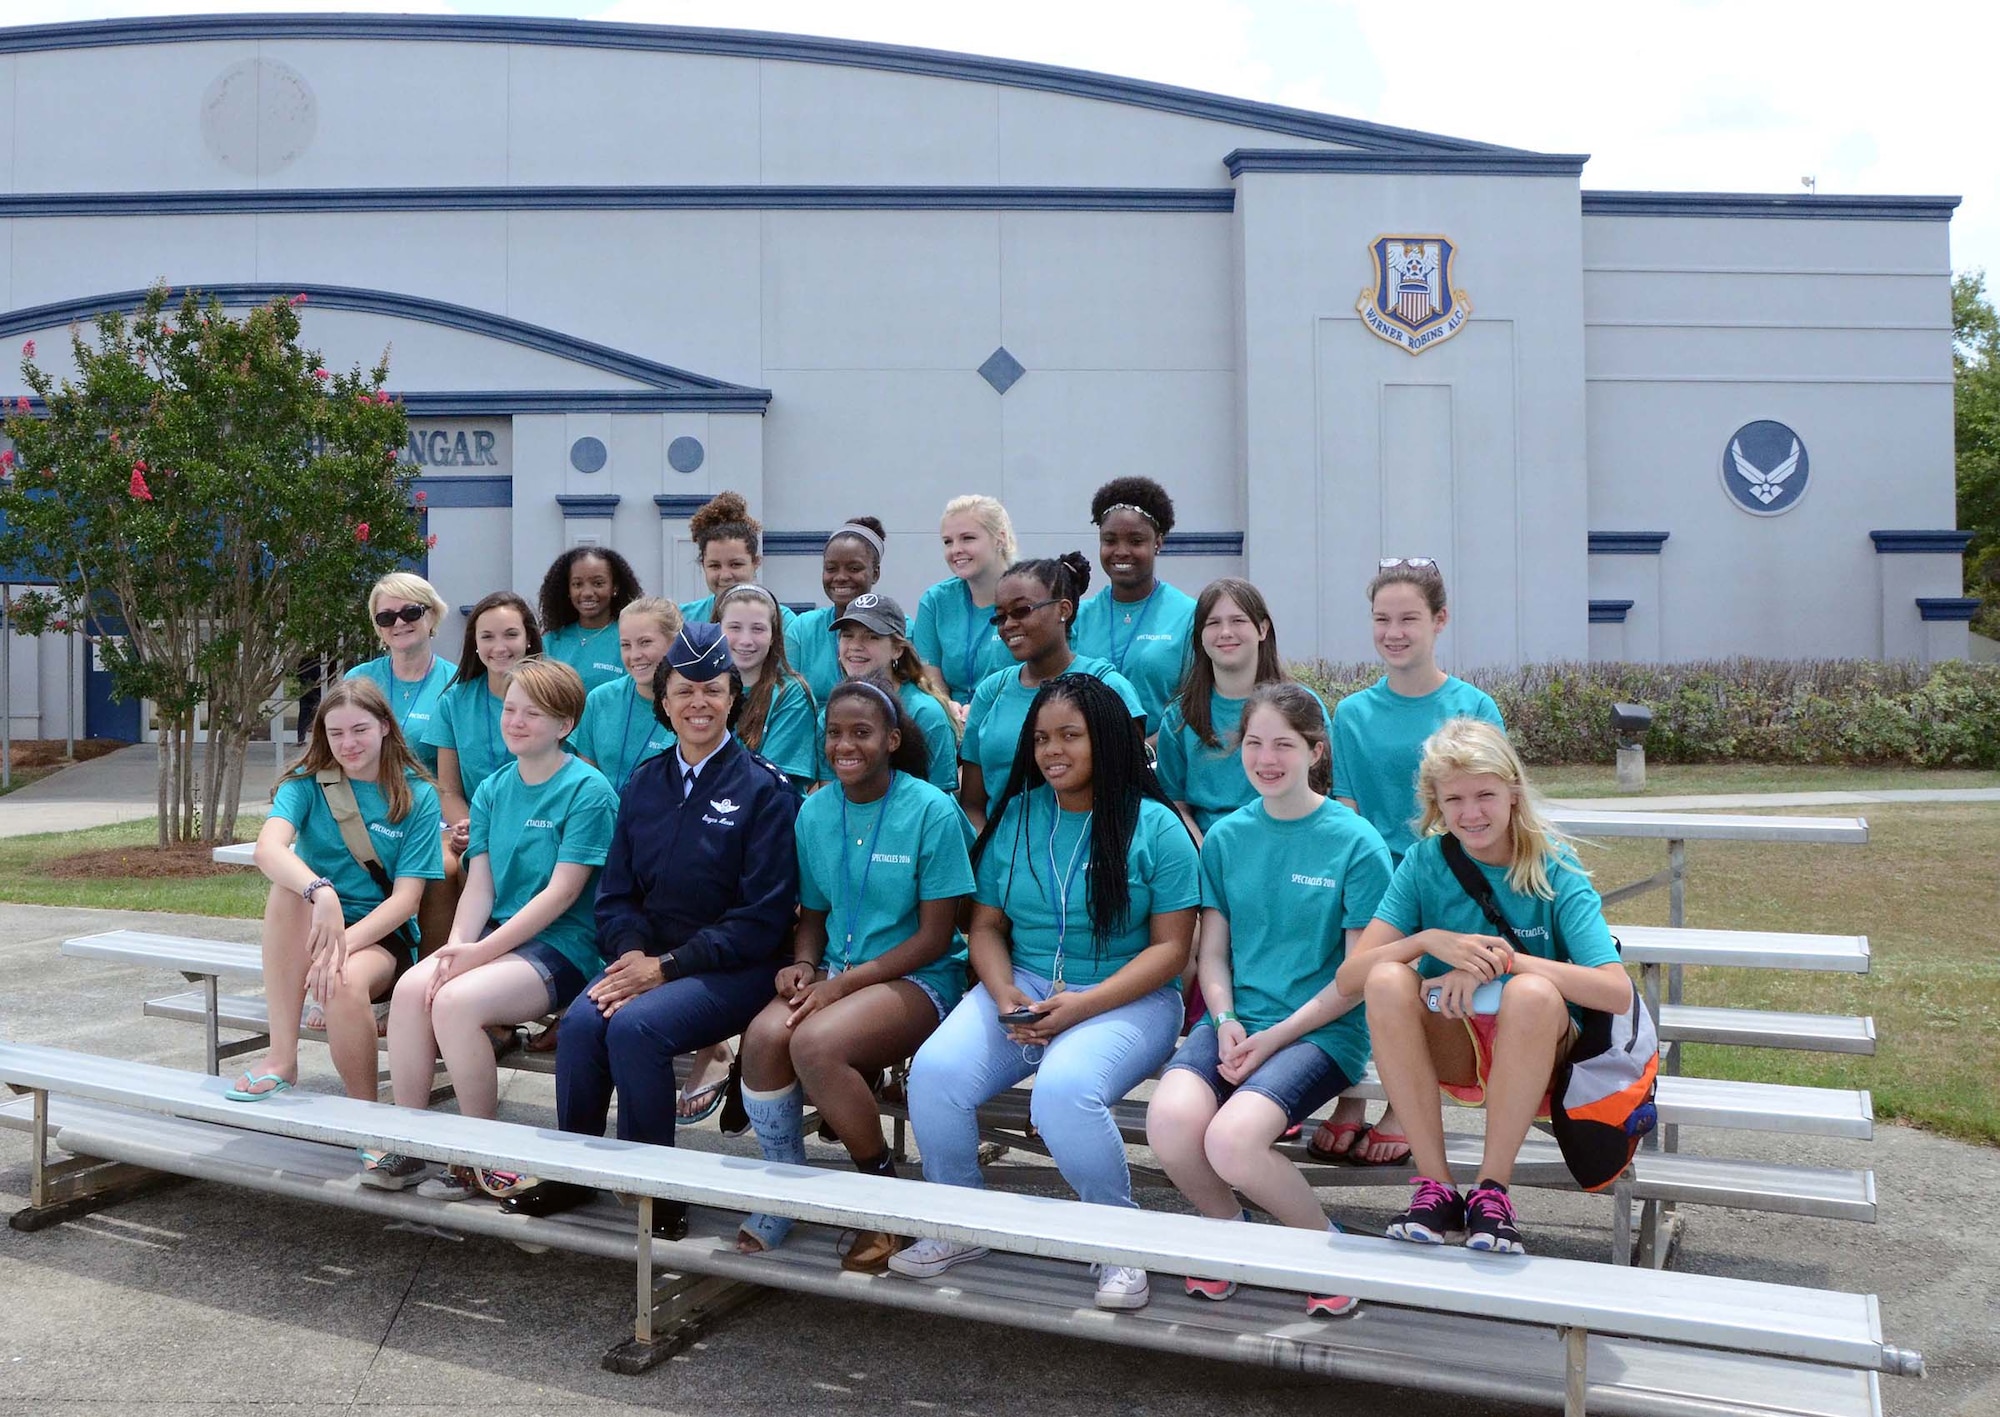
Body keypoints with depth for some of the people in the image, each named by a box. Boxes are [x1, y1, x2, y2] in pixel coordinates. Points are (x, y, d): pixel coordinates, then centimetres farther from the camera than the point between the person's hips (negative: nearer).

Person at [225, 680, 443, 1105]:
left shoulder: (418, 796, -3)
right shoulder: (307, 782, 0)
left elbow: (406, 897, -9)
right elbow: (267, 848, -22)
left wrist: (342, 944, -25)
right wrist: (321, 892, -42)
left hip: (381, 934, -2)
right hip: (309, 930, 2)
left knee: (346, 981, -35)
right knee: (289, 884, -31)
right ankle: (281, 1057, -30)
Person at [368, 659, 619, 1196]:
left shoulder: (588, 790, -8)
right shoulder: (493, 789, 13)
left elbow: (562, 892, -14)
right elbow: (480, 885, 8)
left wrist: (482, 951, -17)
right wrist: (456, 945, -11)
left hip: (561, 946, -6)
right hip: (495, 938, 6)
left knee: (456, 999, -28)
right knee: (412, 987, -21)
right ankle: (408, 1145, -8)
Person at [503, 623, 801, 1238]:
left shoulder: (764, 788, -6)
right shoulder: (644, 783, 12)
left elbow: (764, 917, -11)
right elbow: (616, 893, 11)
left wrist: (667, 966, -15)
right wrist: (632, 953, -10)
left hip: (734, 968, -5)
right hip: (647, 956, 5)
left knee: (635, 1024, -29)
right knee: (580, 1021, -23)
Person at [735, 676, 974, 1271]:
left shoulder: (931, 811, -10)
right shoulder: (815, 811, 7)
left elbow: (935, 936, -11)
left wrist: (843, 982, -16)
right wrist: (803, 964, -6)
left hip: (918, 978, -5)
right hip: (834, 973, 5)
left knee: (815, 1043, -31)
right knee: (763, 1036, -26)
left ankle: (883, 1188, -7)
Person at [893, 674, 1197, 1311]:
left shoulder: (1154, 826, -3)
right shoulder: (1015, 817, 11)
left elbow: (1170, 947, -6)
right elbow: (987, 927, 12)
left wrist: (1080, 1006, -17)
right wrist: (1005, 995, -9)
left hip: (1125, 999, -4)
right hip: (1019, 989, 4)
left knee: (1063, 1089, -35)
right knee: (934, 1071, -23)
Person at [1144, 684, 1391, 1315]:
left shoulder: (1356, 843, -4)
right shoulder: (1226, 836, 9)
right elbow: (1212, 950, 12)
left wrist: (1274, 1037, -12)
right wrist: (1226, 1020, -8)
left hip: (1322, 1029, -4)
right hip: (1235, 1020, 4)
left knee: (1232, 1139, -30)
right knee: (1171, 1119, -27)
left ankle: (1329, 1245, 1)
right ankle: (1229, 1228, 6)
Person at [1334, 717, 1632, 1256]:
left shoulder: (1553, 868, -11)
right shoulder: (1425, 862, -5)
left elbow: (1617, 991, -24)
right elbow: (1349, 975, -12)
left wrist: (1501, 959, -29)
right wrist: (1431, 940, -27)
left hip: (1536, 1051, -2)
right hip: (1450, 1046, 2)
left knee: (1532, 991, -35)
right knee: (1387, 979, -28)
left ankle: (1491, 1188, -20)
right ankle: (1435, 1185, -20)